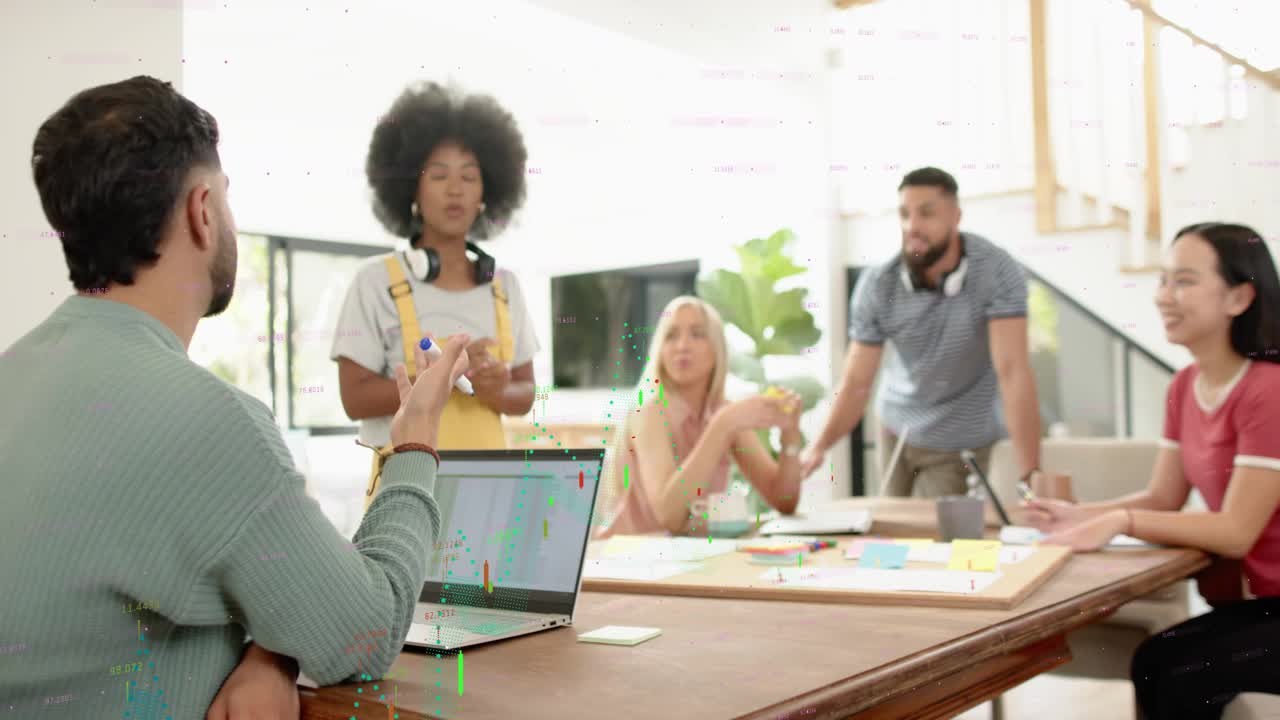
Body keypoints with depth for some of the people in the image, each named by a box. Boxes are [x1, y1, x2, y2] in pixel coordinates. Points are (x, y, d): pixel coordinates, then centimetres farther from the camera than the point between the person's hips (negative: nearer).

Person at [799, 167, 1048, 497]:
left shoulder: (997, 271, -24)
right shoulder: (877, 285, -16)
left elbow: (1012, 371, -30)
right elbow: (857, 381, -16)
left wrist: (1030, 472, -38)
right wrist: (819, 446, -31)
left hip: (959, 443, -3)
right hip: (896, 428, 3)